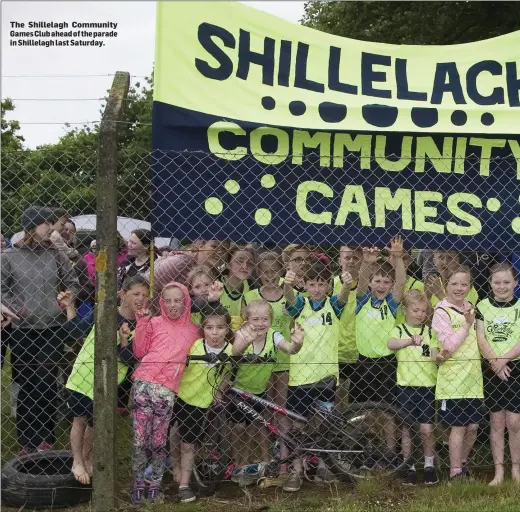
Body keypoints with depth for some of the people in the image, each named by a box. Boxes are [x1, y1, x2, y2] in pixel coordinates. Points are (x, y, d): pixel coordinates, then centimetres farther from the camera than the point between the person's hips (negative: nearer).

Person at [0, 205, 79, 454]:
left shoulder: (55, 255, 3)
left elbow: (72, 282, 10)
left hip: (53, 328, 2)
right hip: (23, 330, -1)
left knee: (48, 385, 6)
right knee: (27, 386, 4)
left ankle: (46, 438, 17)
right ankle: (27, 441, 14)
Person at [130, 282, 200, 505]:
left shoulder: (193, 330, 16)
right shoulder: (154, 323, 12)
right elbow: (139, 352, 7)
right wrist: (142, 324, 0)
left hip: (167, 389, 1)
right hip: (143, 384, 0)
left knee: (158, 442, 2)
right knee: (139, 441, -2)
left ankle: (156, 485, 16)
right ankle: (138, 486, 9)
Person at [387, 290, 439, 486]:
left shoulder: (430, 332, 9)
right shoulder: (399, 330, 1)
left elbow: (434, 357, 1)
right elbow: (391, 344, -21)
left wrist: (441, 356, -23)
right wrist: (410, 341, -40)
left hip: (427, 385, 1)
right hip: (406, 386, -1)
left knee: (427, 429, -2)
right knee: (407, 429, 5)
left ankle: (429, 465, 17)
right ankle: (409, 468, 18)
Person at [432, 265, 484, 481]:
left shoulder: (471, 308, 11)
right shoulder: (442, 312, -8)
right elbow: (448, 345, -16)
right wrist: (467, 325, -18)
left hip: (473, 376, 6)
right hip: (453, 376, -6)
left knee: (473, 425, 9)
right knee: (458, 427, -1)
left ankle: (462, 463, 28)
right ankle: (455, 472, 9)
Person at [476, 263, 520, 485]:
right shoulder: (482, 306, 3)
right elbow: (480, 339, -3)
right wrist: (494, 361, -16)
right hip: (491, 370, 1)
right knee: (496, 421, 5)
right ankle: (498, 471, 11)